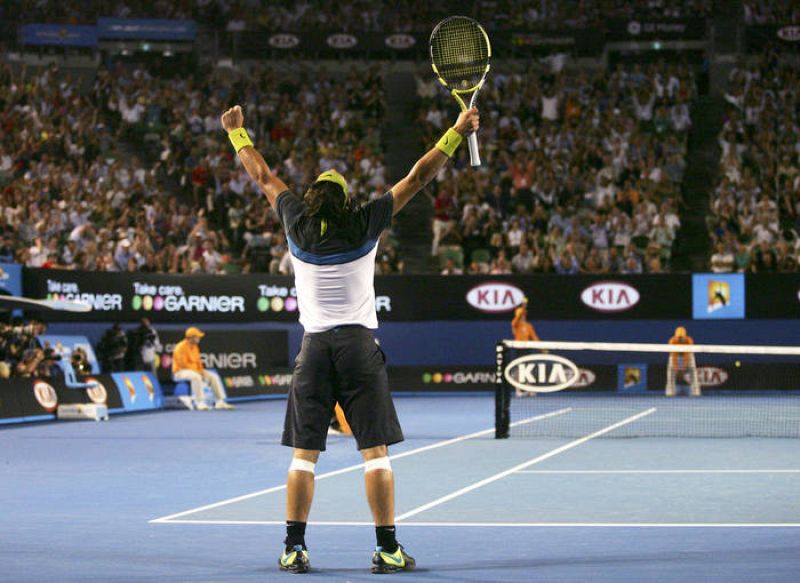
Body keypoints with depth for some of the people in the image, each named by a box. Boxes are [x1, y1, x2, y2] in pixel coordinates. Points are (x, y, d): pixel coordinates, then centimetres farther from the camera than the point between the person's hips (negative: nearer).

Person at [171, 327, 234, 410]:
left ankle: (220, 401, -5)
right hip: (180, 372, -9)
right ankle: (200, 402, -39)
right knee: (196, 376, -39)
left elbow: (197, 362, 16)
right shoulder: (181, 347, -17)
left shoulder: (195, 347, 12)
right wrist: (197, 371, -20)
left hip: (195, 371, 9)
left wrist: (201, 371, -3)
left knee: (213, 376, -3)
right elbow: (183, 364, -22)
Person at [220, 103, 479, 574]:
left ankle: (294, 548, 0)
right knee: (376, 451, -1)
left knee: (304, 453, 3)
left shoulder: (299, 225, 3)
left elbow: (264, 177, 16)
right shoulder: (364, 226, -2)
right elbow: (416, 180, -1)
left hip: (314, 348, 2)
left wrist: (238, 132, 29)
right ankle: (388, 549, -2)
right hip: (360, 345, -2)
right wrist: (457, 133, 2)